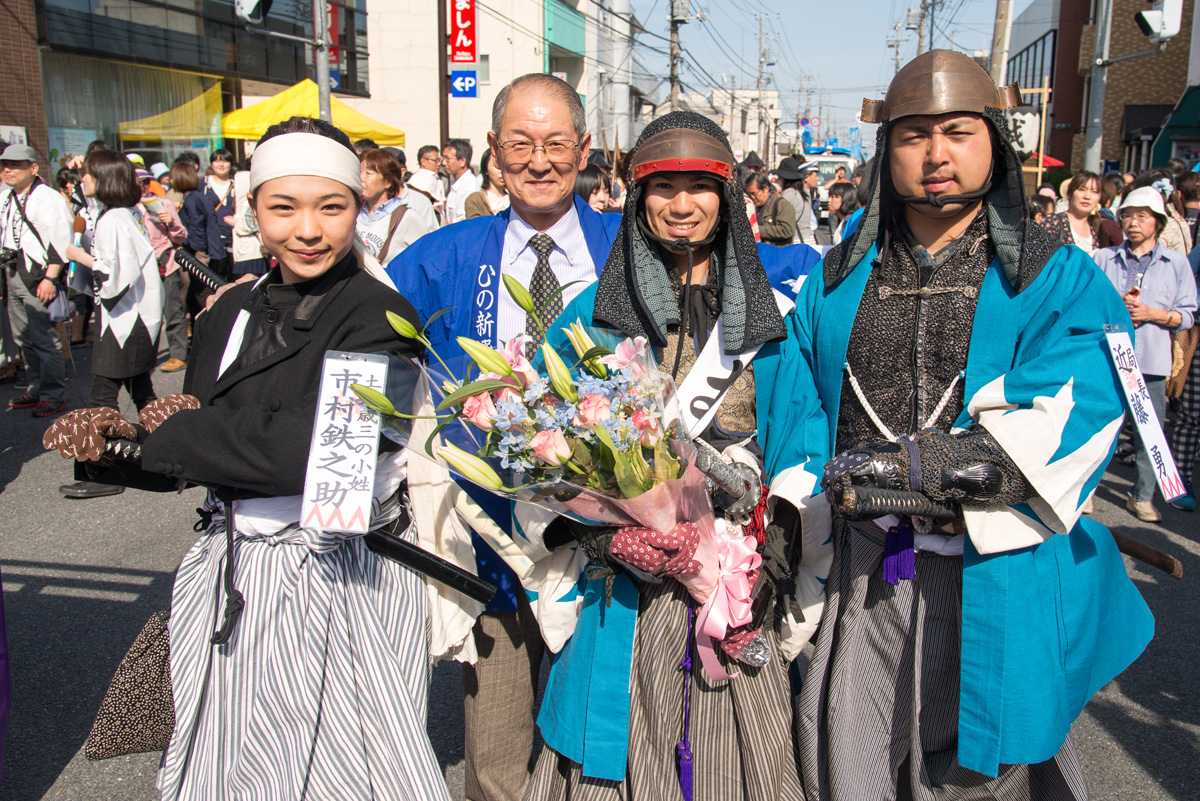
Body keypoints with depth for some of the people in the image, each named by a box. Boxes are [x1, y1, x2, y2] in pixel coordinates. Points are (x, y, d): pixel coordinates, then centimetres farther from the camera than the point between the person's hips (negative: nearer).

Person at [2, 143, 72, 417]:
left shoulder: (48, 199, -10)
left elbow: (59, 241, -16)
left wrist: (50, 278, -21)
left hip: (37, 275, -9)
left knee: (43, 338, -8)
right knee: (23, 337, 15)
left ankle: (54, 396, -1)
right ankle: (36, 389, 26)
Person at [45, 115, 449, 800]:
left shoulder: (378, 315, -15)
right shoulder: (231, 314, 6)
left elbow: (301, 449, -26)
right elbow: (185, 459, 9)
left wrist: (167, 434, -12)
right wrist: (112, 449, -12)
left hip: (339, 580, -6)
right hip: (233, 584, 6)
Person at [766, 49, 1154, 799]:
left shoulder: (1059, 279, 0)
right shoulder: (838, 280, 11)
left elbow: (1073, 416, -15)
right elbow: (795, 415, 8)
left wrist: (919, 466, -26)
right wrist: (793, 528, -6)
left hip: (995, 581, -2)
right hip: (862, 576, 3)